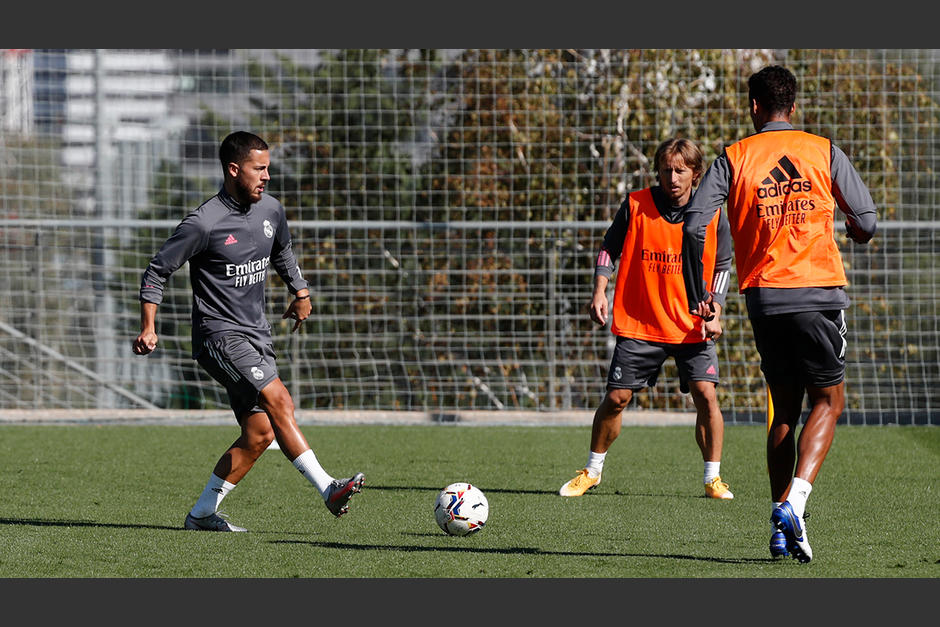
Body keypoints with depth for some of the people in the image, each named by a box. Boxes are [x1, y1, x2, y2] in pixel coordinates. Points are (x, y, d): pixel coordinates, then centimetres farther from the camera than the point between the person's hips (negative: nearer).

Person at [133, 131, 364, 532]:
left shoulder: (270, 210, 6)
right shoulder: (203, 224, -14)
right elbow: (157, 272, -6)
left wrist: (300, 292, 32)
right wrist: (149, 328, -10)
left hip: (256, 335, 8)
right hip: (219, 333, -8)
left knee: (259, 433, 2)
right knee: (278, 400, -25)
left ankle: (202, 513, 12)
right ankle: (327, 489, -32)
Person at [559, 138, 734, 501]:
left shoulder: (711, 215, -3)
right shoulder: (635, 205, -6)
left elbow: (722, 267, 6)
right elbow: (609, 249, 4)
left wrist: (713, 313, -5)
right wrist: (600, 292, -9)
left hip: (692, 327, 0)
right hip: (639, 325, 0)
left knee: (705, 394, -14)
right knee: (616, 398, 0)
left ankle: (713, 478, -1)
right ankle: (592, 471, 21)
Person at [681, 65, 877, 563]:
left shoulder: (733, 158, 3)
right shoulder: (824, 152, 3)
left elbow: (694, 226, -6)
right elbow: (866, 221, 3)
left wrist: (697, 294, 4)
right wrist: (855, 232, 28)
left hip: (763, 294, 2)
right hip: (819, 292, -2)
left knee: (784, 409, 13)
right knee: (828, 400, 6)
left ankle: (781, 529, 8)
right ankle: (792, 502, -16)